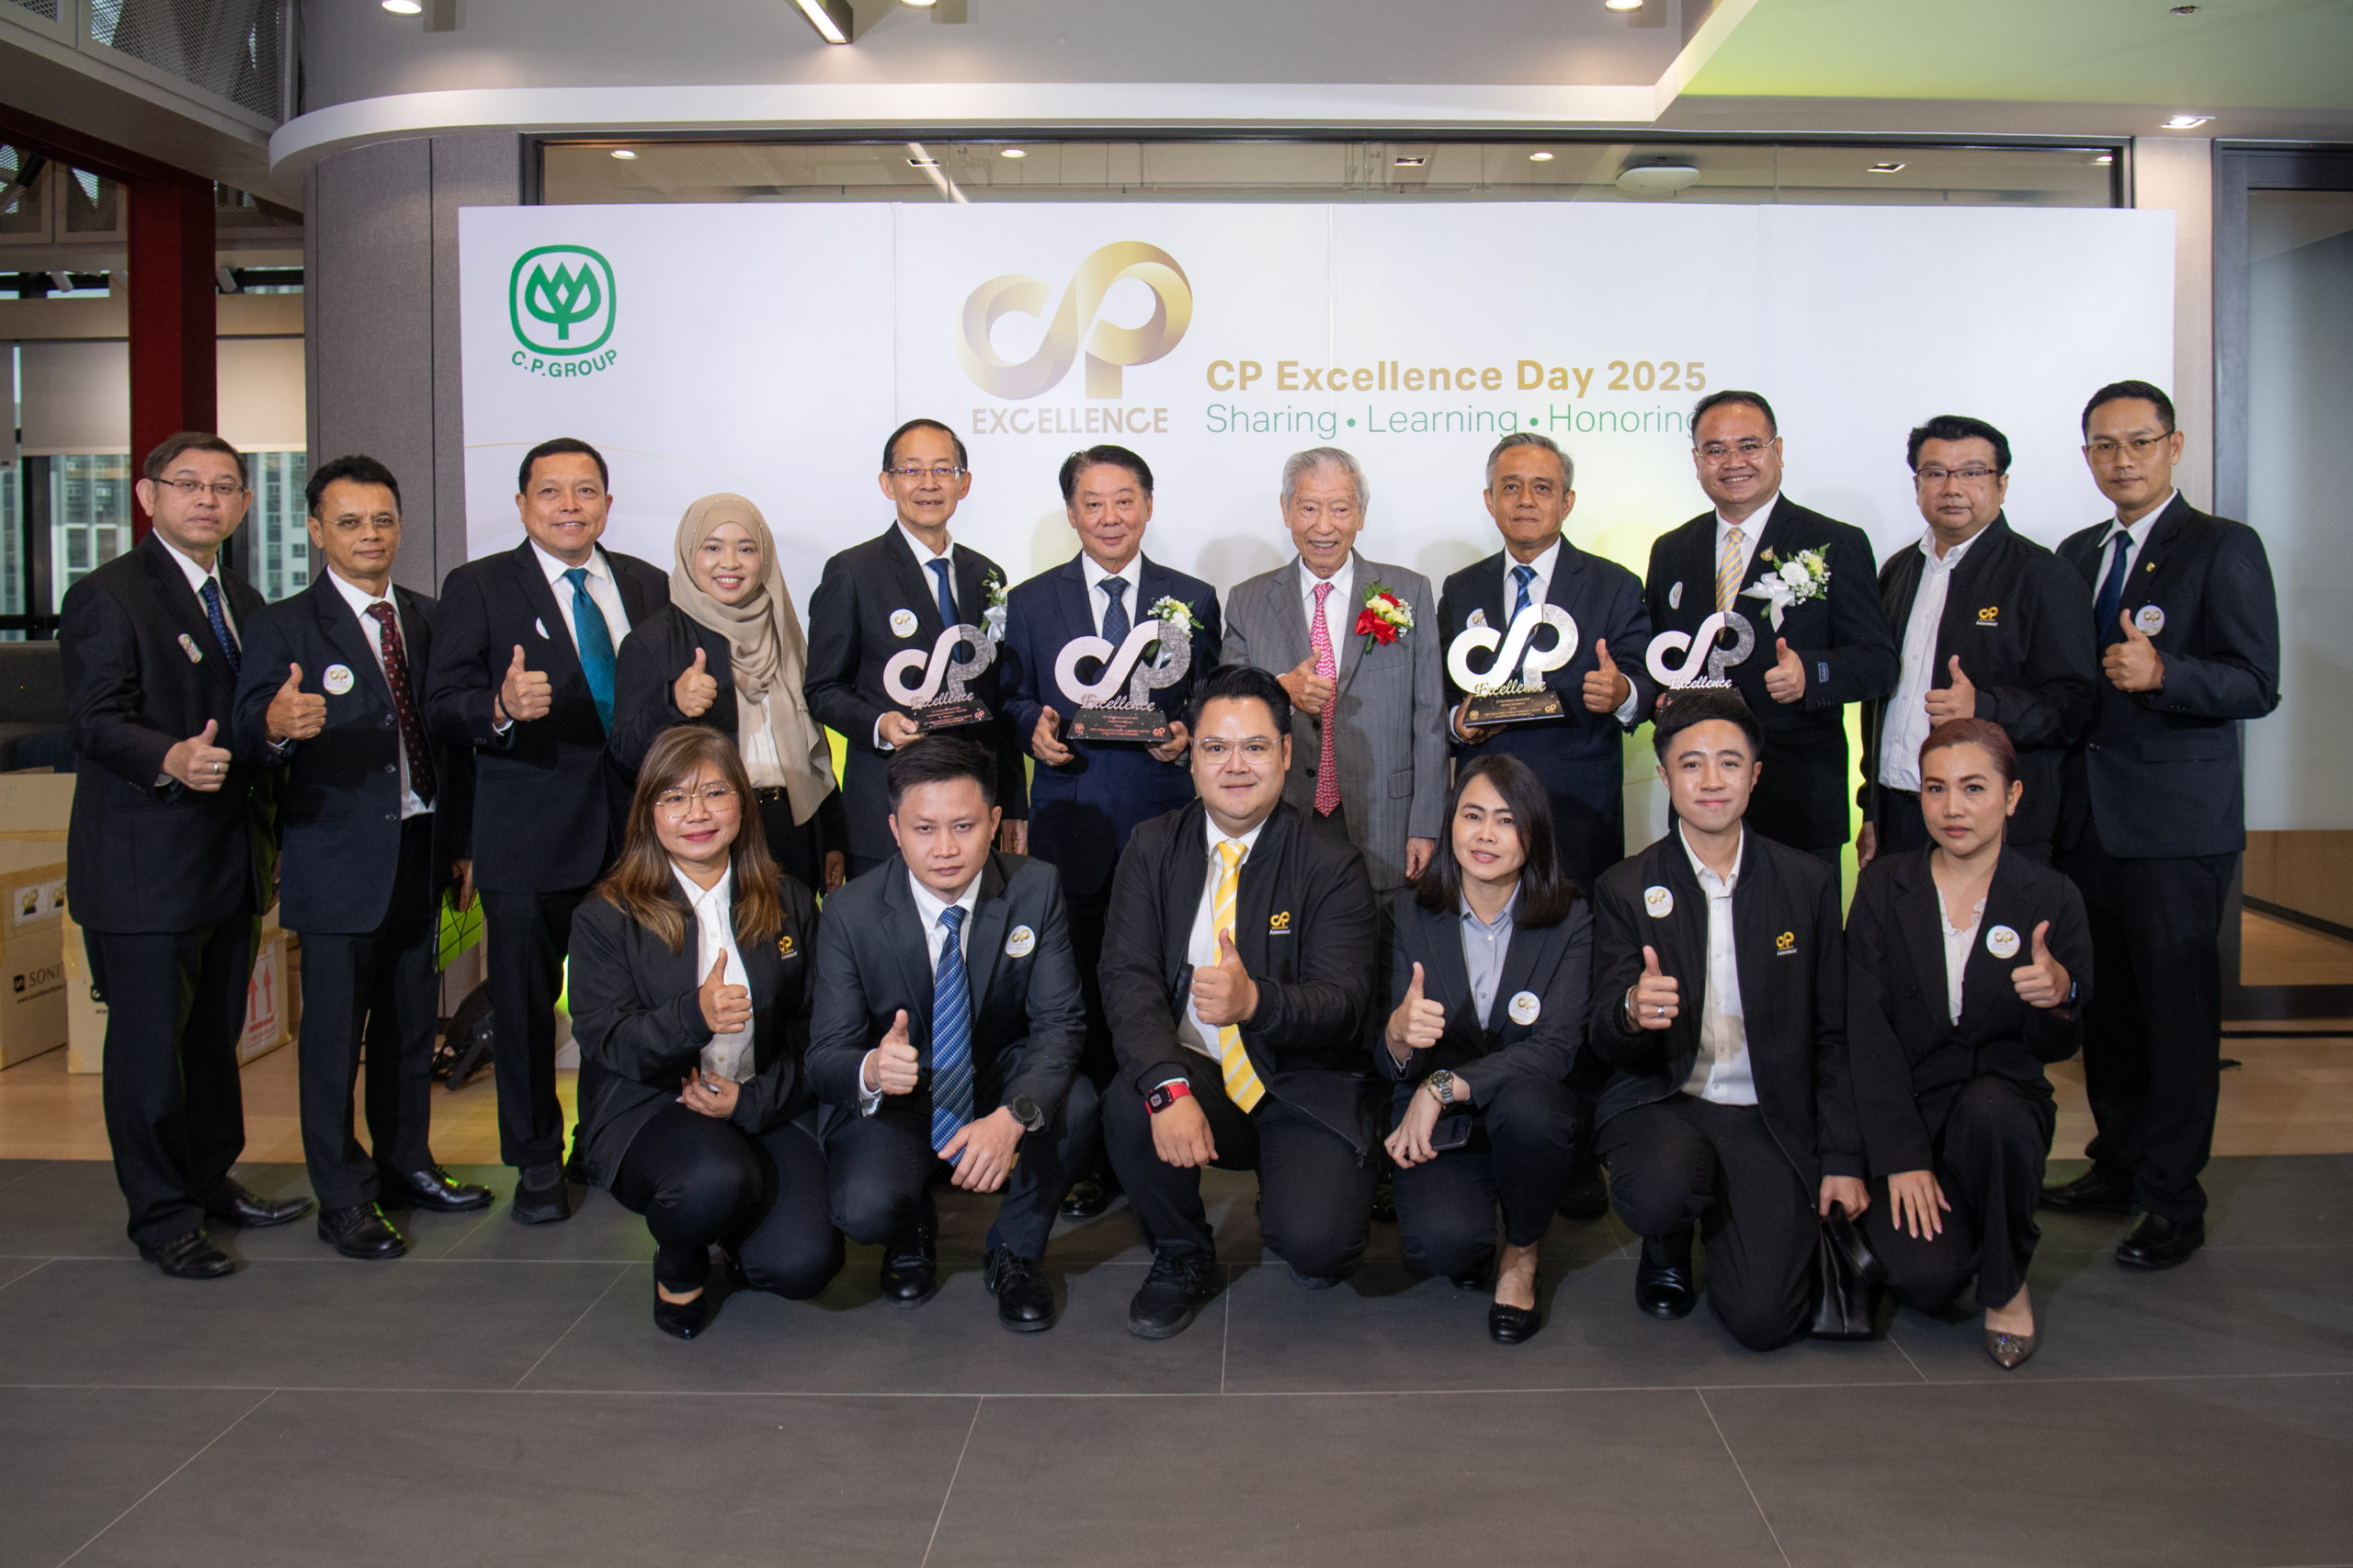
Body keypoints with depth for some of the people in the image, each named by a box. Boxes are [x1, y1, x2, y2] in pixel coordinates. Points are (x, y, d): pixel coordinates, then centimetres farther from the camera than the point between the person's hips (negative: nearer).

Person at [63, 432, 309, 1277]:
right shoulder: (106, 597, -8)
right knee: (149, 1042, 0)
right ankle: (161, 1214, 11)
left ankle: (212, 1181, 30)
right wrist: (171, 760, -35)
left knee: (217, 1032, 16)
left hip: (230, 861, 7)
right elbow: (98, 724, -16)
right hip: (144, 869, -7)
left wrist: (269, 828, 15)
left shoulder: (243, 602, 16)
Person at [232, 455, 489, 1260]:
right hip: (338, 861, -5)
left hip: (421, 854, 5)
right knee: (335, 1031, 0)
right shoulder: (283, 627, -4)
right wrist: (277, 725, -39)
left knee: (412, 1022, 14)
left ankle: (406, 1165, 29)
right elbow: (247, 733, -15)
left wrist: (461, 844, 11)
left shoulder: (427, 619, 12)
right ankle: (343, 1199, 10)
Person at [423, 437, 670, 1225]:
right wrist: (500, 709, -27)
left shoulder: (647, 584, 12)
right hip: (529, 834, -3)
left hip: (633, 827, 3)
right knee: (525, 1003, 5)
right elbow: (443, 707, -7)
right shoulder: (477, 588, 1)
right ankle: (538, 1163, 21)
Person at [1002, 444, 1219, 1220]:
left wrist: (1189, 735, -8)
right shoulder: (1031, 601, 11)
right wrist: (1034, 727, -8)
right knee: (1077, 989, 1)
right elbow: (1011, 699, 13)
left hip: (1166, 818, 0)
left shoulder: (1194, 599, 12)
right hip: (1072, 819, 0)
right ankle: (1085, 1155, 10)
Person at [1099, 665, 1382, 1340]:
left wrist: (1256, 1000, -39)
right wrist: (1168, 1085, -29)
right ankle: (1182, 1255, 1)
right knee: (1129, 1104, -30)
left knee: (1316, 1241, -26)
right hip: (1196, 1076, 2)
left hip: (1304, 1089, -2)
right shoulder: (1154, 848, 2)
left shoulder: (1332, 866, -5)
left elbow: (1344, 1005, -15)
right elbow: (1128, 978, -10)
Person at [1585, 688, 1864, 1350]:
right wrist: (1631, 1012, -29)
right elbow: (1604, 1041, -4)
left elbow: (1834, 1035, 8)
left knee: (1763, 1319, -16)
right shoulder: (1625, 888, 0)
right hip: (1659, 1102, -1)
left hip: (1767, 1120, 1)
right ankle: (1667, 1247, 4)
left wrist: (1843, 1159, 2)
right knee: (1659, 1190, -36)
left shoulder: (1809, 883, 4)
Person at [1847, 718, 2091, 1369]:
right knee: (1927, 1278, -24)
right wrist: (1901, 1157, -16)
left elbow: (2057, 1048, 0)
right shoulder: (1884, 886, -2)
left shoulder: (2051, 898, -2)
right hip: (1903, 1105, 0)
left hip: (2002, 1094, 0)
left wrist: (2061, 998, -25)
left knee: (1989, 1111, -37)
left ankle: (2006, 1283, -9)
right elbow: (1867, 1029, -7)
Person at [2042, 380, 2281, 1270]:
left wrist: (2161, 674, -28)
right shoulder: (2075, 556, 16)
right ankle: (2118, 1165, 25)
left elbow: (2256, 685, -11)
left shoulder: (2223, 548, -4)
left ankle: (2173, 1200, 5)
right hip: (2088, 817, 6)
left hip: (2178, 822, -6)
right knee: (2105, 1002, 12)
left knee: (2176, 1006, -2)